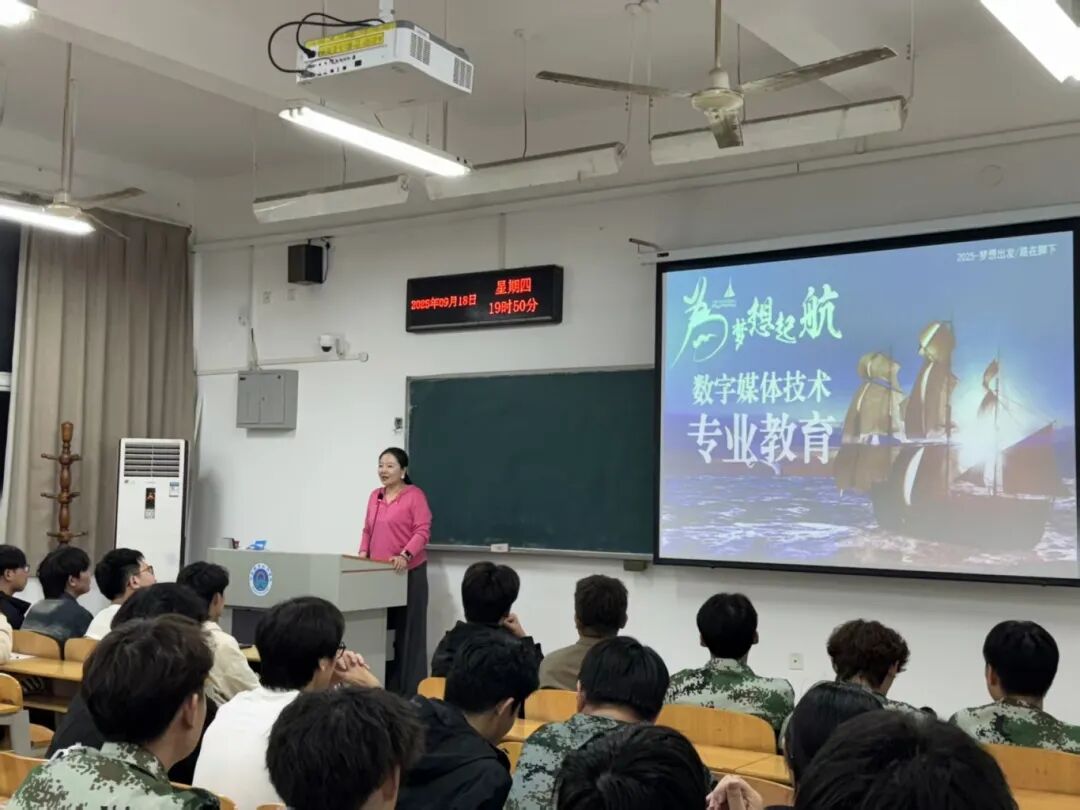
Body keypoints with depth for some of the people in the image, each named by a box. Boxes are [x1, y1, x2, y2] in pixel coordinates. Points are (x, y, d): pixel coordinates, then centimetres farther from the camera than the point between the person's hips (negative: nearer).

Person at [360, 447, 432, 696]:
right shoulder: (375, 497, 17)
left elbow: (422, 531, -12)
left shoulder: (415, 495, -5)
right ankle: (385, 686, 13)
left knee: (407, 631, -3)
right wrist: (363, 553, 5)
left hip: (408, 573, -6)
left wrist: (405, 556, -25)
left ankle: (410, 691, 3)